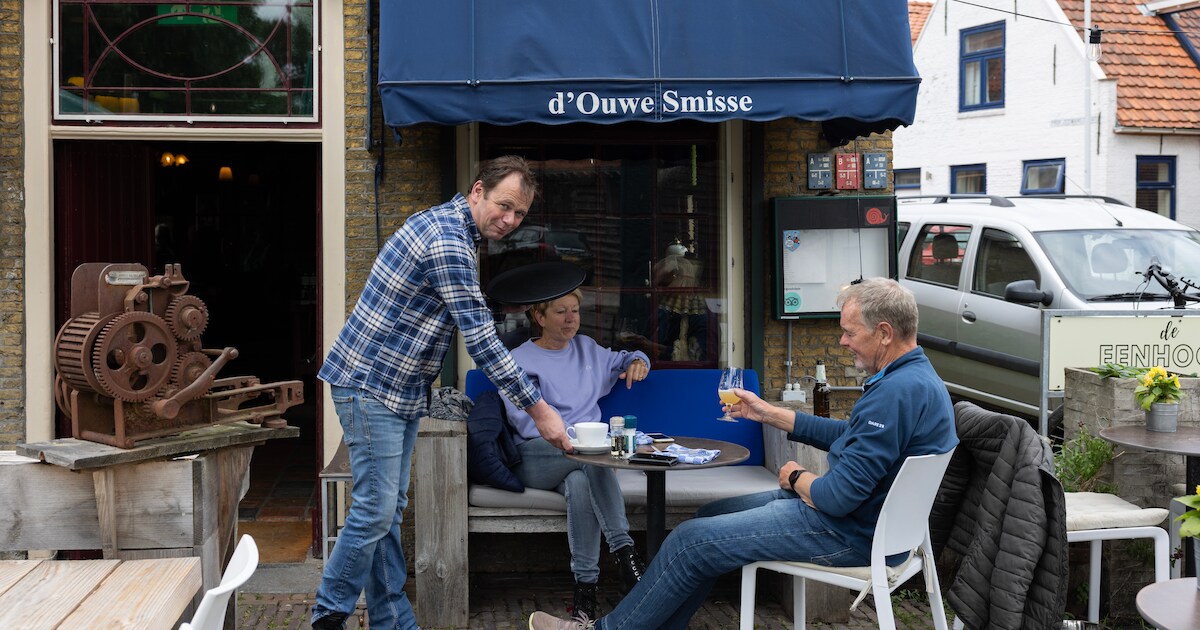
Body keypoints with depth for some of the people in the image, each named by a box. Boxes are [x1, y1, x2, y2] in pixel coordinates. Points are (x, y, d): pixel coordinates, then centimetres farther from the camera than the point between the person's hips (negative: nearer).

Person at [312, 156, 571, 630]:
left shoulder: (443, 222, 11)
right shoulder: (448, 243, -21)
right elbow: (482, 342, -23)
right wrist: (539, 410, -19)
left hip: (402, 391, 10)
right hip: (370, 384, -10)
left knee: (390, 510, 11)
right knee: (375, 510, -7)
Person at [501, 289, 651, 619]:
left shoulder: (587, 349, 19)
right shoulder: (520, 360, 4)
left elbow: (623, 359, 37)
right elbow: (526, 422, -8)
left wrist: (638, 361, 11)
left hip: (585, 455, 3)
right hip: (535, 459, -3)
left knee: (581, 483, -36)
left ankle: (586, 584, -37)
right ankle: (623, 551, -41)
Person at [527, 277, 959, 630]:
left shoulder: (898, 392, -28)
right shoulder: (914, 376, 8)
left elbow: (838, 497, -29)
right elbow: (846, 434, 21)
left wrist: (797, 479, -7)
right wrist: (768, 413, 19)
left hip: (848, 532, -11)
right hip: (864, 511, 11)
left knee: (692, 540, -6)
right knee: (711, 514, 17)